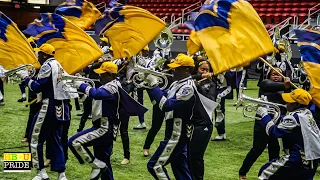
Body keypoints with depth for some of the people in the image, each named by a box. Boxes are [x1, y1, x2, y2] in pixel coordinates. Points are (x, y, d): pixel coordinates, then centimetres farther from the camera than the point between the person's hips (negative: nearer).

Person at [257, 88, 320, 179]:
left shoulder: (295, 118, -20)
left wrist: (264, 115, -9)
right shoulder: (307, 114, 6)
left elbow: (274, 132, -20)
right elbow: (285, 122, 16)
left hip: (299, 161, -9)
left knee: (265, 173, -3)